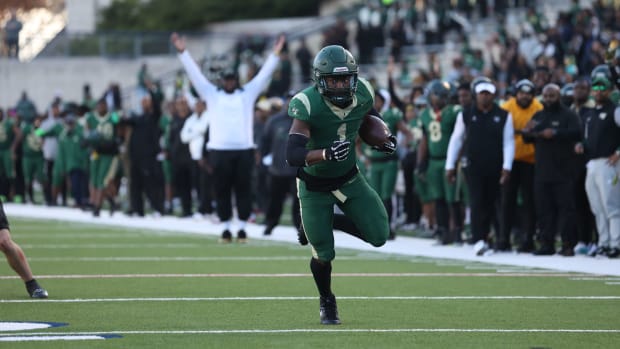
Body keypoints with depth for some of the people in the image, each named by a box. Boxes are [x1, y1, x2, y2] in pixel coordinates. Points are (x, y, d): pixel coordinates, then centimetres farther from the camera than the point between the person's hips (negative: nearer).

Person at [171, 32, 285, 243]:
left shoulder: (248, 93, 12)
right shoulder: (212, 94, 11)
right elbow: (195, 74, 8)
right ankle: (226, 228, 8)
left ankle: (242, 228, 6)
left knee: (243, 189, 1)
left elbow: (264, 74, 8)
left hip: (244, 149, 0)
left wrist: (275, 54, -2)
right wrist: (183, 52, 1)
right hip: (219, 150, 0)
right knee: (222, 190, 2)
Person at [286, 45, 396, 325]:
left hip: (350, 179, 4)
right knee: (323, 254, -1)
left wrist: (384, 139, -2)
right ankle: (326, 302, 30)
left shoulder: (362, 94, -14)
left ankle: (336, 222, 20)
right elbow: (292, 155, -37)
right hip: (315, 186, -4)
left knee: (379, 236, -10)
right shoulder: (308, 105, -30)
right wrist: (326, 153, -51)